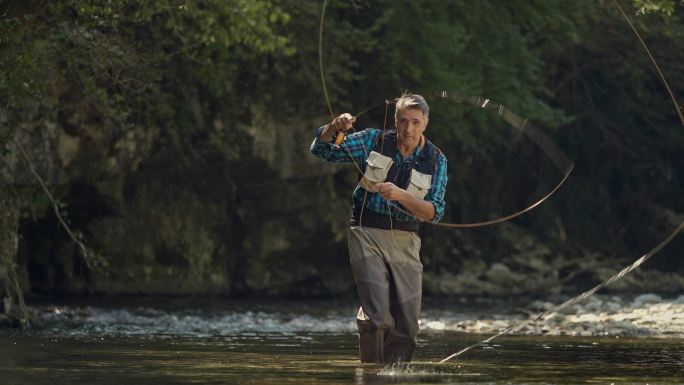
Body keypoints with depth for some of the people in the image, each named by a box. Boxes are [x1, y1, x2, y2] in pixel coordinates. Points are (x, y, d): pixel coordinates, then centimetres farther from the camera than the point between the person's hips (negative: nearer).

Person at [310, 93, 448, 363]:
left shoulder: (436, 161, 0)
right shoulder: (374, 141, -1)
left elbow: (435, 212, -9)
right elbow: (322, 149, 0)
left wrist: (400, 195, -25)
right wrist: (333, 127, -21)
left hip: (405, 242, 3)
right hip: (367, 234, -3)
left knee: (407, 322, 3)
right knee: (377, 315, -18)